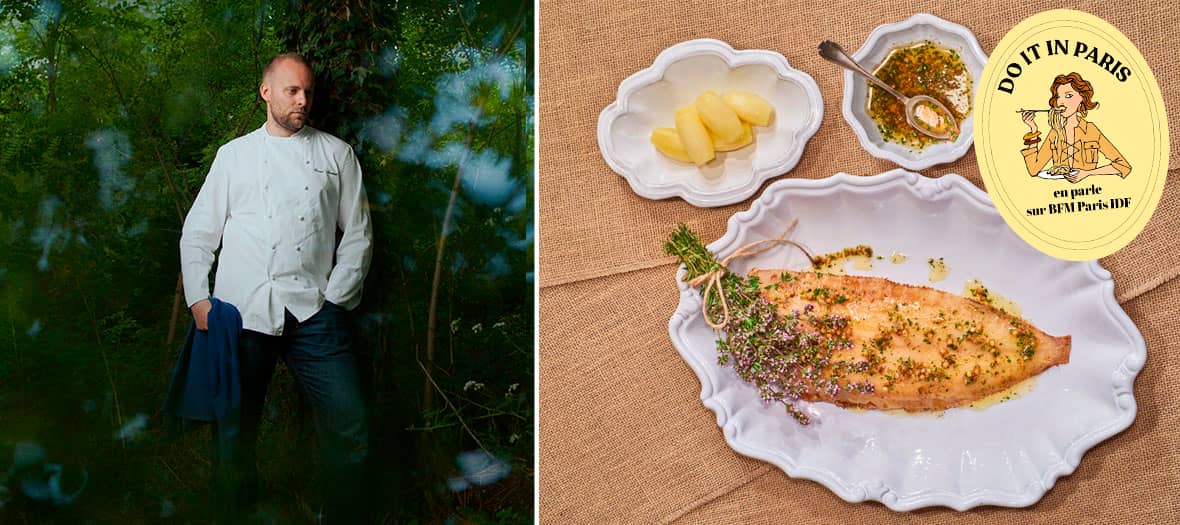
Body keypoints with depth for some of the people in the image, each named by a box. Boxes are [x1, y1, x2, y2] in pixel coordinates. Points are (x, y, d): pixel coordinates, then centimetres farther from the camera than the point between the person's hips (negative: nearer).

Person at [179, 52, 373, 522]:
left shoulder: (336, 154, 14)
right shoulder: (234, 154, 15)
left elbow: (358, 234, 12)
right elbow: (197, 233, 14)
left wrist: (335, 297, 1)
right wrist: (198, 299, 2)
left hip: (313, 311, 0)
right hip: (240, 312, 0)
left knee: (349, 430, -9)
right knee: (233, 431, 2)